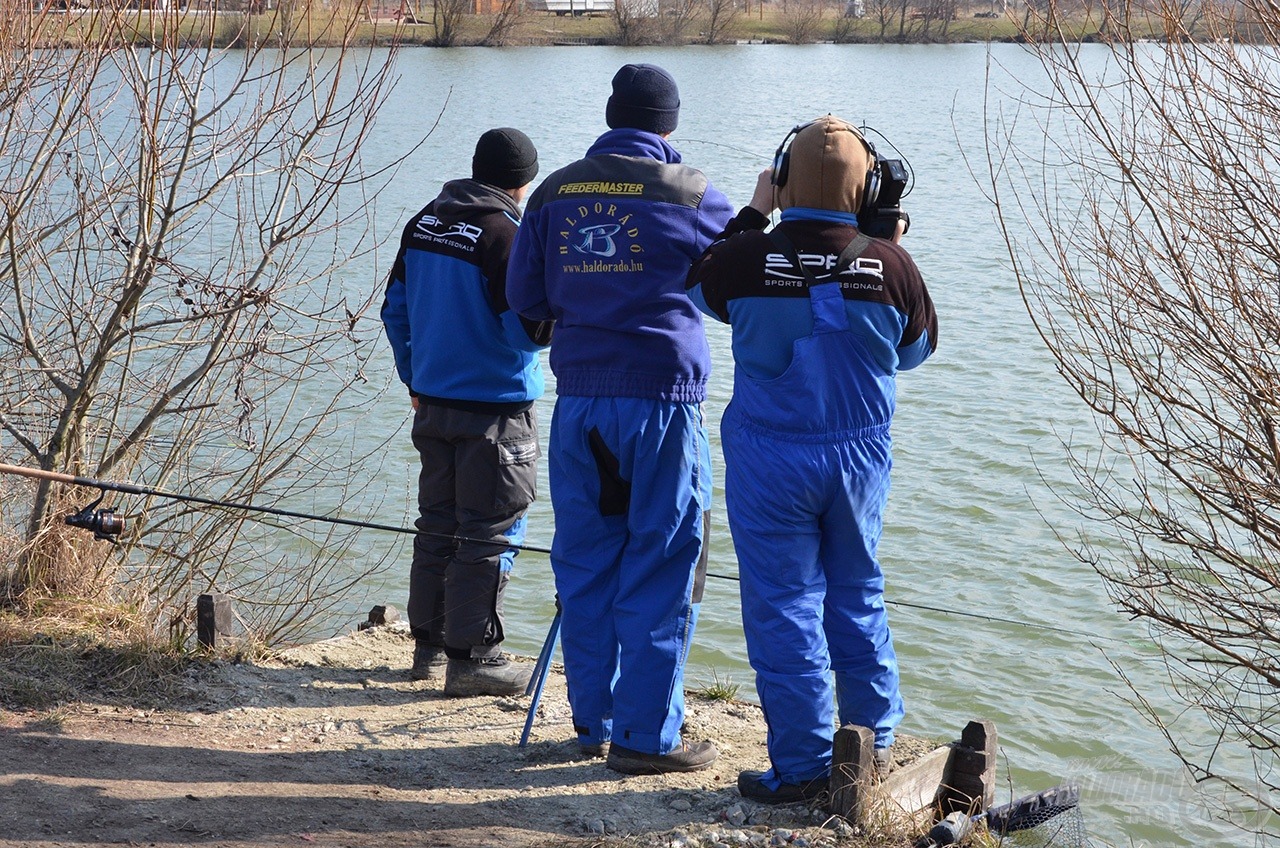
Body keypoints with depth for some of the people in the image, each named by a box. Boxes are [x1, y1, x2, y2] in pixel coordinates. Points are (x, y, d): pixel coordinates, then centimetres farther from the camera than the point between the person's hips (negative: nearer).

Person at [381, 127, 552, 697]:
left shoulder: (424, 223, 7)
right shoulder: (503, 234, -17)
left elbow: (395, 309, 14)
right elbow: (530, 329, -19)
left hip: (432, 404, 7)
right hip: (495, 410, -7)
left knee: (437, 524, 16)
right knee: (490, 533, 0)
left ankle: (429, 645, 23)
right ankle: (470, 657, 2)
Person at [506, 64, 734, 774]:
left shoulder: (557, 191, 6)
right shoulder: (691, 195, -4)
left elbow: (524, 297, 11)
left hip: (577, 399, 4)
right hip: (661, 398, -4)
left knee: (585, 565, 12)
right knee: (660, 570, 2)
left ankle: (593, 722, 20)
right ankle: (647, 735, 3)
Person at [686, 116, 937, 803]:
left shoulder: (745, 259, -14)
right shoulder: (890, 265, -10)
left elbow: (699, 286, 10)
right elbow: (917, 348, 8)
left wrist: (752, 216, 17)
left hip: (771, 462, -2)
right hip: (861, 458, 3)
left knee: (784, 605, 5)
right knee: (858, 598, 18)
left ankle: (801, 766, 8)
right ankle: (873, 742, 28)